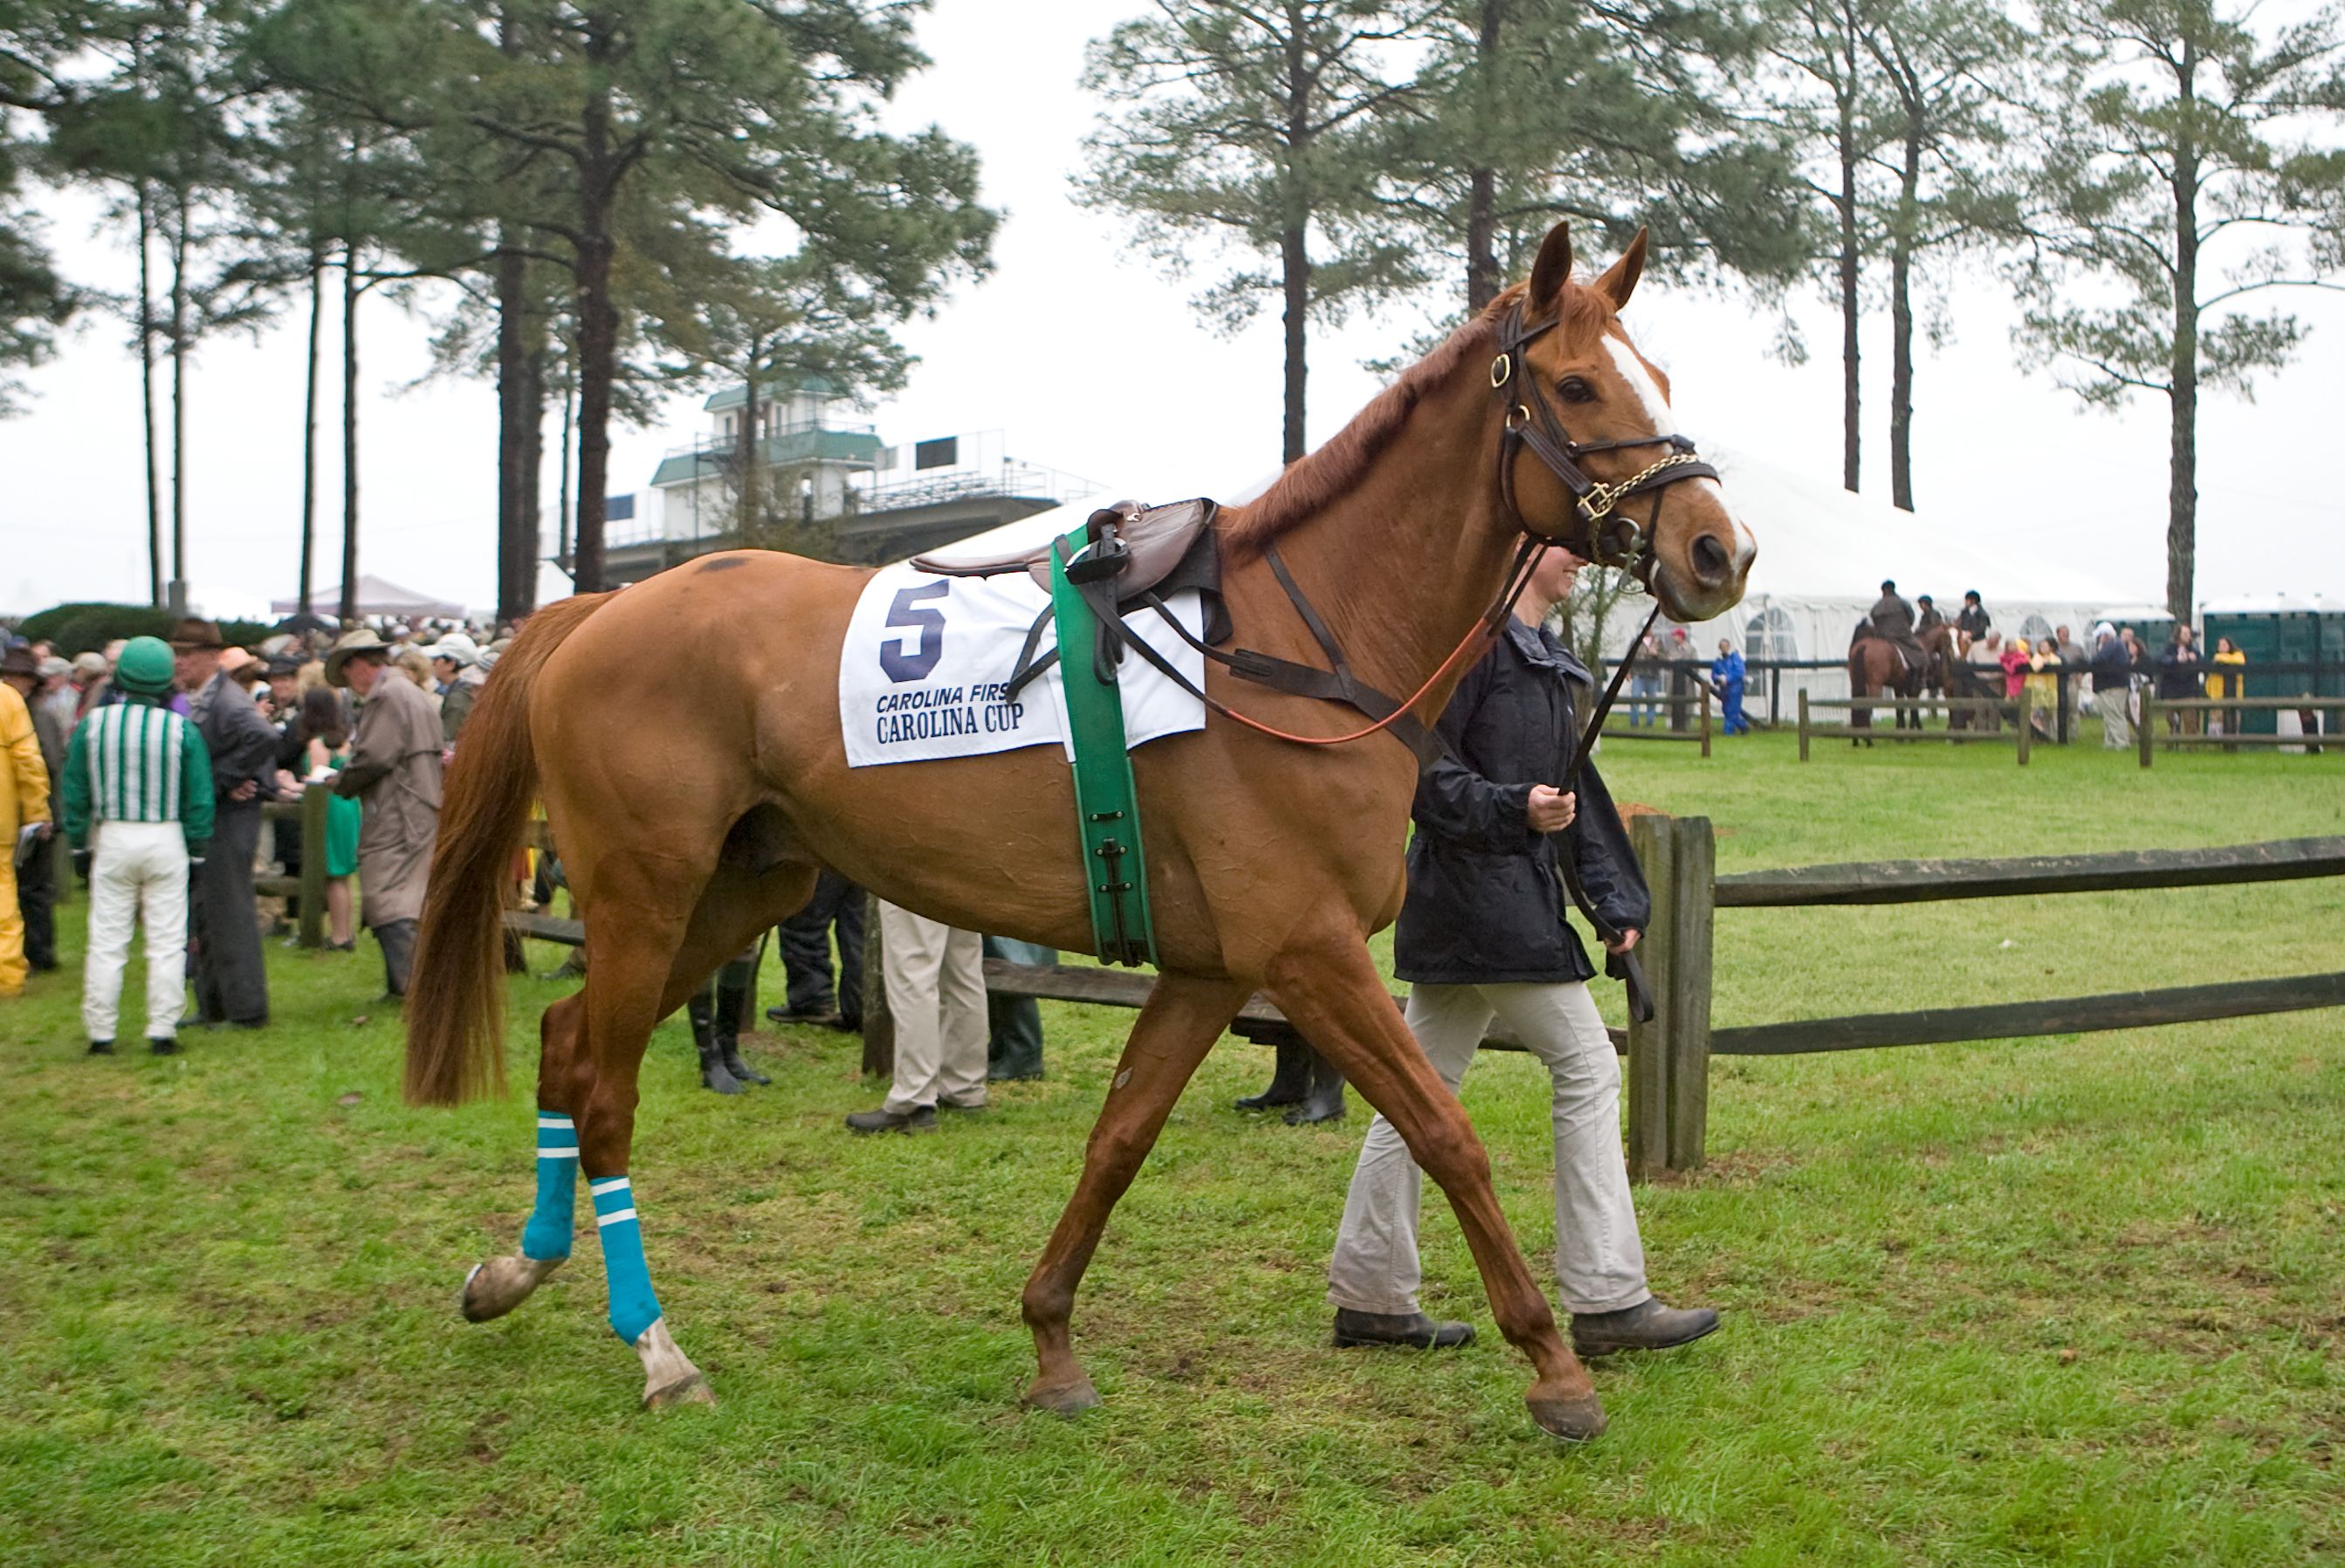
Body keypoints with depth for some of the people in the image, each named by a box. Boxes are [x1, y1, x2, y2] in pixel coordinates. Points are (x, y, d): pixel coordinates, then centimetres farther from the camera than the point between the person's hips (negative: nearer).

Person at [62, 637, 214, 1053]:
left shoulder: (92, 723, -4)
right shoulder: (182, 730, -7)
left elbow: (75, 792, 3)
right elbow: (200, 799, -3)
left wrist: (78, 844, 12)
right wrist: (197, 851, 6)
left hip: (112, 838, 1)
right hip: (166, 840, -1)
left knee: (106, 940, 8)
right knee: (166, 941, 5)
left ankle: (100, 1033, 12)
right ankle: (162, 1032, 5)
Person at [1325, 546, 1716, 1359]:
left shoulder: (1544, 654, 20)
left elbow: (1571, 784, 21)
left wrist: (1617, 900, 16)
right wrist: (1514, 807, -27)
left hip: (1514, 892, 10)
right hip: (1482, 894, -10)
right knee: (1587, 1065, -6)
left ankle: (1370, 1297, 16)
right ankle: (1607, 1299, 0)